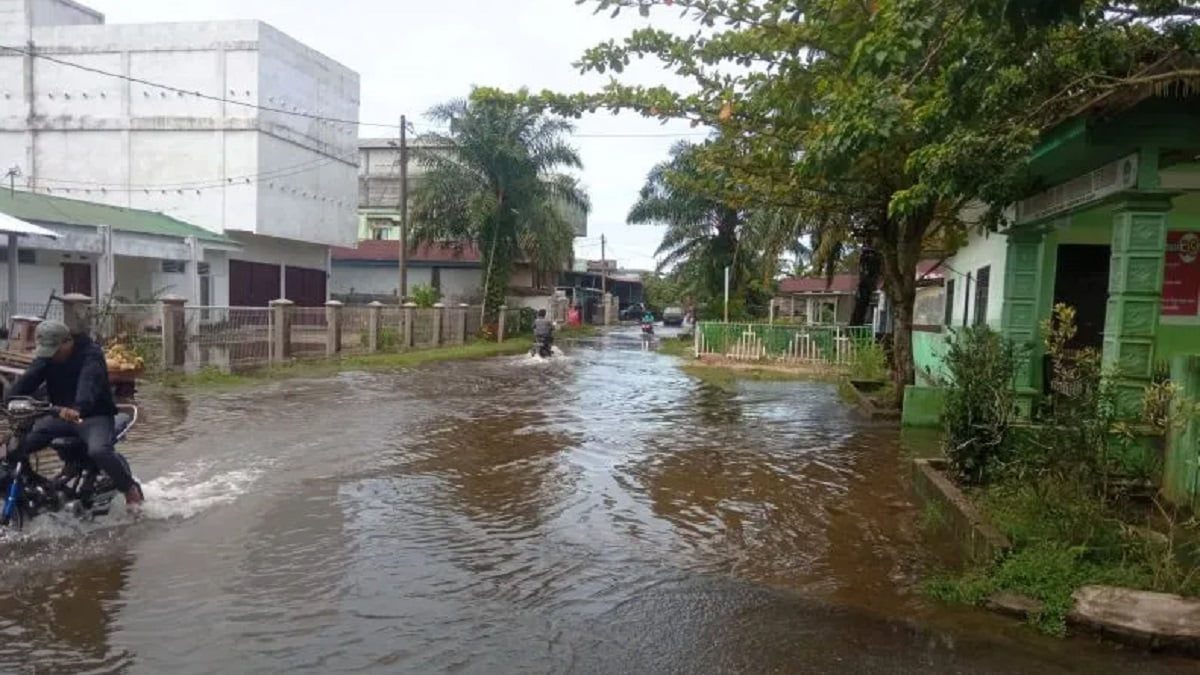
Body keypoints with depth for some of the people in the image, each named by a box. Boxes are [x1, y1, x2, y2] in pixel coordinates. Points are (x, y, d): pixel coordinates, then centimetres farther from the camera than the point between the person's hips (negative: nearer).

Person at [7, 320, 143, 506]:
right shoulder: (46, 356, 3)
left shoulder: (90, 353, -16)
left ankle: (130, 487, -8)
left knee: (99, 451, -32)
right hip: (60, 415, 6)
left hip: (94, 416, -6)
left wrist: (78, 408, -54)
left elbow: (89, 381, -35)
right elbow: (27, 380, -11)